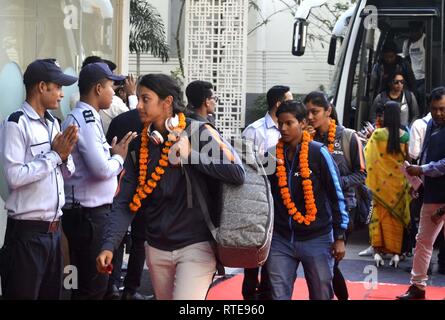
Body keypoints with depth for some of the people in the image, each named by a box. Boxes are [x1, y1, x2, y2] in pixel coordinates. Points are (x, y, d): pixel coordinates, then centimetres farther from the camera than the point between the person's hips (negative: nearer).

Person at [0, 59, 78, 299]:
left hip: (53, 229, 8)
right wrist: (54, 154, -15)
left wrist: (65, 154, -5)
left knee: (52, 294, 15)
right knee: (23, 294, 1)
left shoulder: (53, 123, 11)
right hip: (27, 232, -8)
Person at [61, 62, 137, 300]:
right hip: (89, 215, -10)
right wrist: (119, 157, -6)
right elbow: (102, 169, -23)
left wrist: (113, 153, 4)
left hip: (87, 213, 10)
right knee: (93, 286, -3)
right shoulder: (86, 120, -17)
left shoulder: (79, 117, 14)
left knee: (86, 282, 17)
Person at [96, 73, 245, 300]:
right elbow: (125, 203, 1)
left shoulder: (199, 133, -8)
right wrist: (109, 246, -12)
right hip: (157, 249, 5)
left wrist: (191, 155, -18)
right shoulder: (139, 146, 5)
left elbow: (237, 174, -16)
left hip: (196, 246, -5)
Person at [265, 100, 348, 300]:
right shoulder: (272, 154, 2)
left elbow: (336, 195, -4)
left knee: (321, 295, 10)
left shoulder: (318, 153, -8)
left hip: (317, 238, -3)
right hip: (280, 239, 3)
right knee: (278, 295, 0)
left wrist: (339, 237, -4)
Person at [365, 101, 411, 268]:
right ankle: (395, 252, 10)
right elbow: (407, 157, 5)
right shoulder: (405, 136, -4)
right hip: (398, 181, 2)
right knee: (396, 216, 10)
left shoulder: (378, 134, -12)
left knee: (379, 214, 7)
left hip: (380, 182, -2)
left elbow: (368, 155, -4)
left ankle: (378, 251, 3)